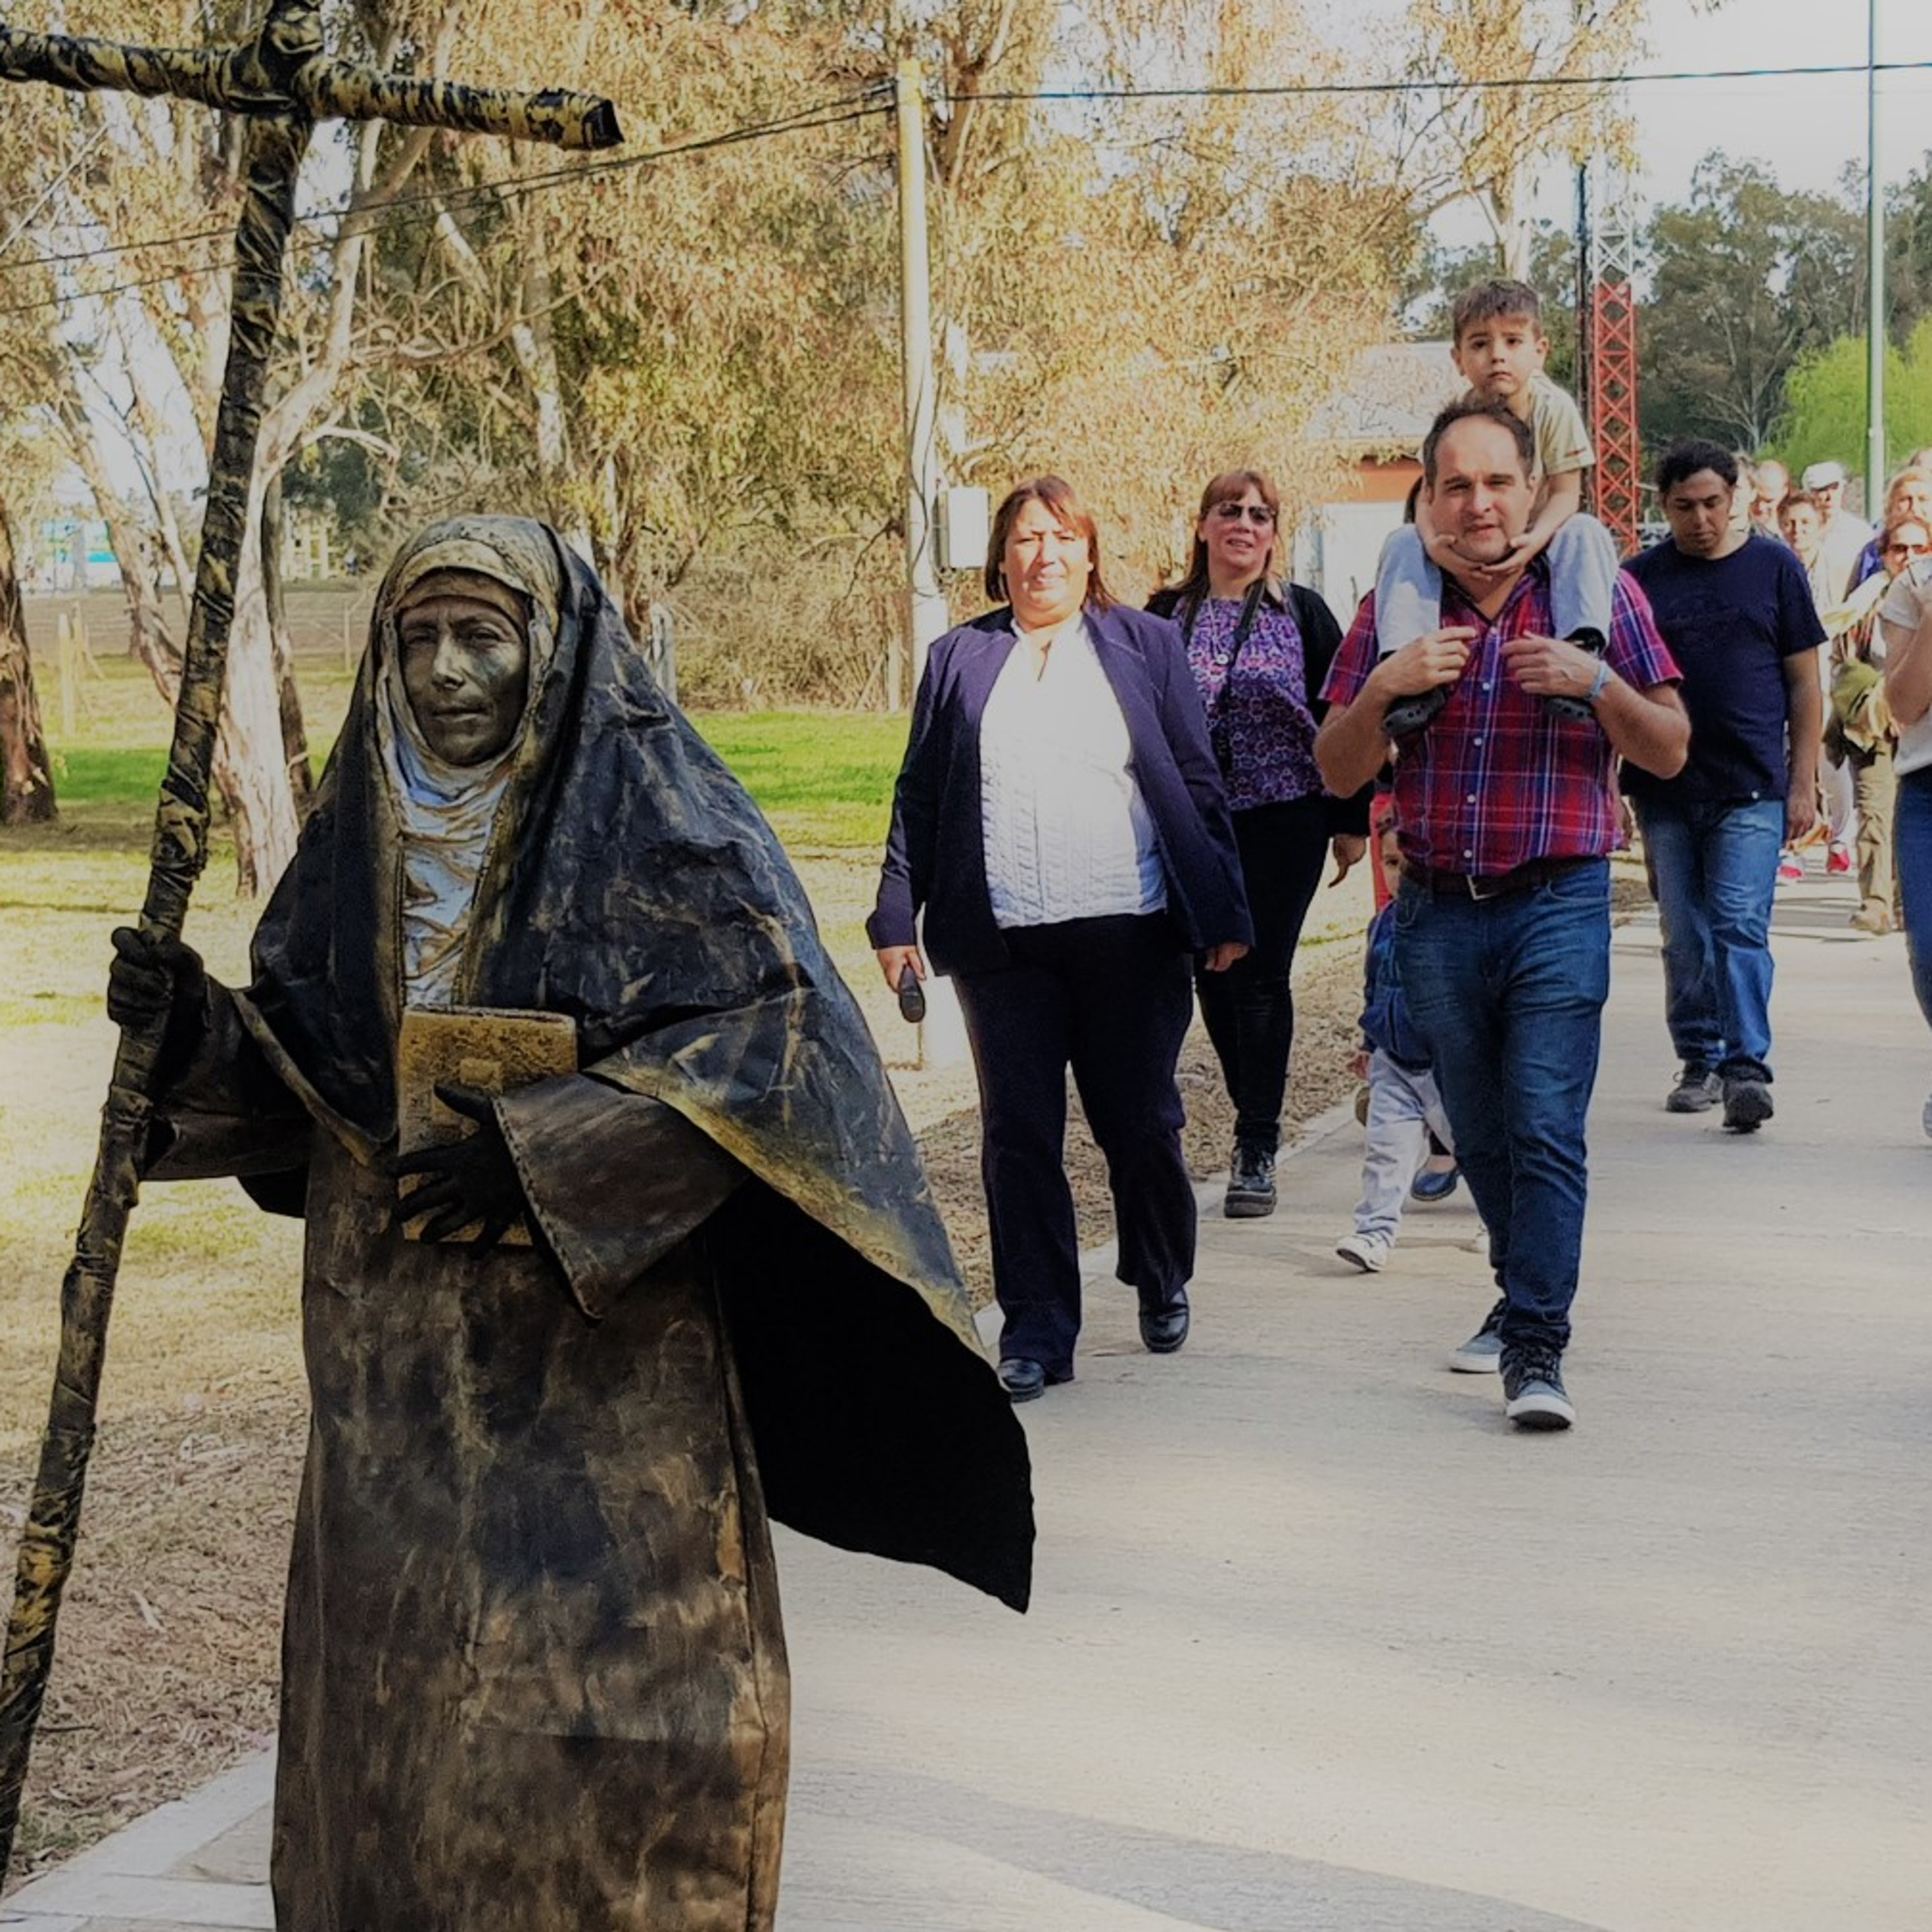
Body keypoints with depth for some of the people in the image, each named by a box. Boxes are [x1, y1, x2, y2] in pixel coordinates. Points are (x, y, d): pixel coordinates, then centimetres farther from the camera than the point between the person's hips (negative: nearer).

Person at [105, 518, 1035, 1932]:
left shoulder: (652, 817, -7)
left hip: (603, 1343, -5)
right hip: (399, 1356, 5)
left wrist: (539, 1150, -20)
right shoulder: (365, 832, 8)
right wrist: (199, 1030, -10)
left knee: (600, 1681, -1)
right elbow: (307, 1075, 11)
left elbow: (772, 1029, -15)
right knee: (395, 1680, 9)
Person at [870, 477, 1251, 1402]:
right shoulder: (959, 659, 11)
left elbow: (1197, 783, 7)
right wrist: (897, 917, 3)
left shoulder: (1145, 645, 9)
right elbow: (918, 796, 11)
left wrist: (1223, 912, 2)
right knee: (1018, 1137, 0)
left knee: (1141, 1126, 6)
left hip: (1130, 935, -1)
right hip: (1003, 944, 1)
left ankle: (1162, 1286, 31)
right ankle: (1036, 1332, 8)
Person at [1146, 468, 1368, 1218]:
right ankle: (1256, 1119, 26)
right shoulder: (1166, 618, 7)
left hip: (1283, 822, -2)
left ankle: (1256, 1150, 0)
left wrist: (1351, 819, 1)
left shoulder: (1302, 613, 3)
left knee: (1260, 978, -6)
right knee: (1213, 978, 6)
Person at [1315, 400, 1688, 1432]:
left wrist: (1594, 683, -16)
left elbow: (1670, 752, 1)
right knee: (1480, 1135, 14)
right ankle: (1525, 1292, 33)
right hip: (1437, 911, 3)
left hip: (1558, 902, -3)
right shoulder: (1397, 606, 7)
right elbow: (1339, 771, 6)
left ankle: (1535, 1345, -9)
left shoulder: (1598, 592, 1)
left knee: (1546, 1131, -12)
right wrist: (1383, 688, -12)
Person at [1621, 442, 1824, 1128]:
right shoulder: (1640, 577, 7)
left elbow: (1804, 683, 6)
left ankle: (1746, 1068, -12)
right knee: (1685, 935, 7)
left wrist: (1803, 783, 0)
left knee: (1740, 927, -11)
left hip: (1752, 788, -2)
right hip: (1665, 788, 2)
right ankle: (1700, 1061, 18)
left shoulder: (1773, 567, 4)